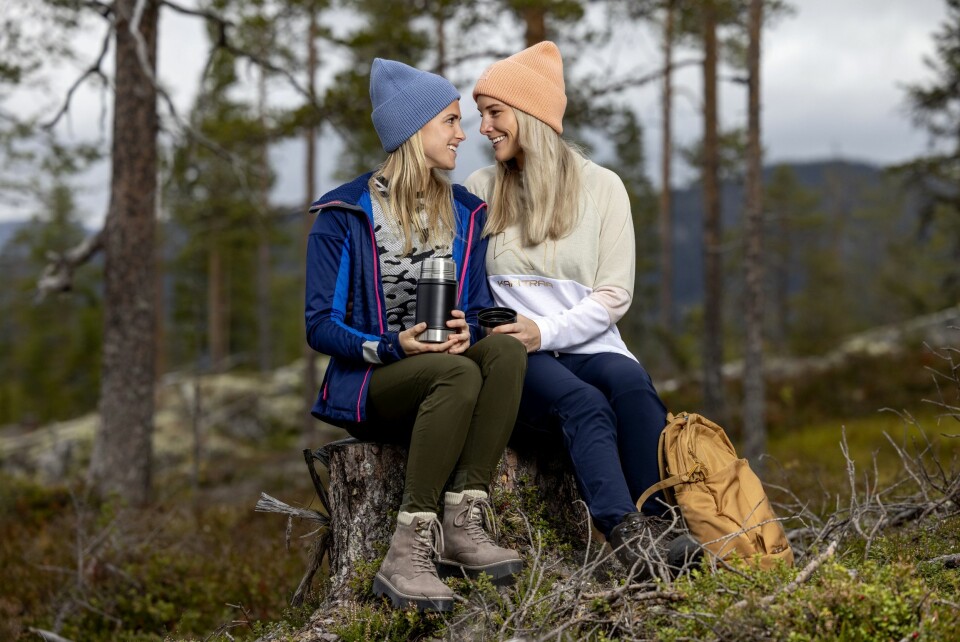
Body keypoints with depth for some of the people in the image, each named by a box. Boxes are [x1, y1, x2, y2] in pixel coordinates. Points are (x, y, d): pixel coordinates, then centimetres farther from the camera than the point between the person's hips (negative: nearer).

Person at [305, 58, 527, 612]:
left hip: (449, 367, 5)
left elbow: (481, 309, 12)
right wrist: (392, 347, -24)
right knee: (457, 373, -36)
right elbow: (321, 325, -7)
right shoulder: (345, 216, -4)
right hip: (370, 384, -4)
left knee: (506, 349, -29)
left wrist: (466, 331, -14)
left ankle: (465, 525, -34)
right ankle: (409, 554, -39)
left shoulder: (466, 213, 11)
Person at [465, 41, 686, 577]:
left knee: (630, 382, -34)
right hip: (515, 358, -1)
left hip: (588, 347, 1)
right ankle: (630, 540, -47)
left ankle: (665, 528, -35)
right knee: (583, 402, -33)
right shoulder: (480, 191, 13)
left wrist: (544, 331, -14)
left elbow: (614, 295, 1)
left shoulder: (601, 186, 8)